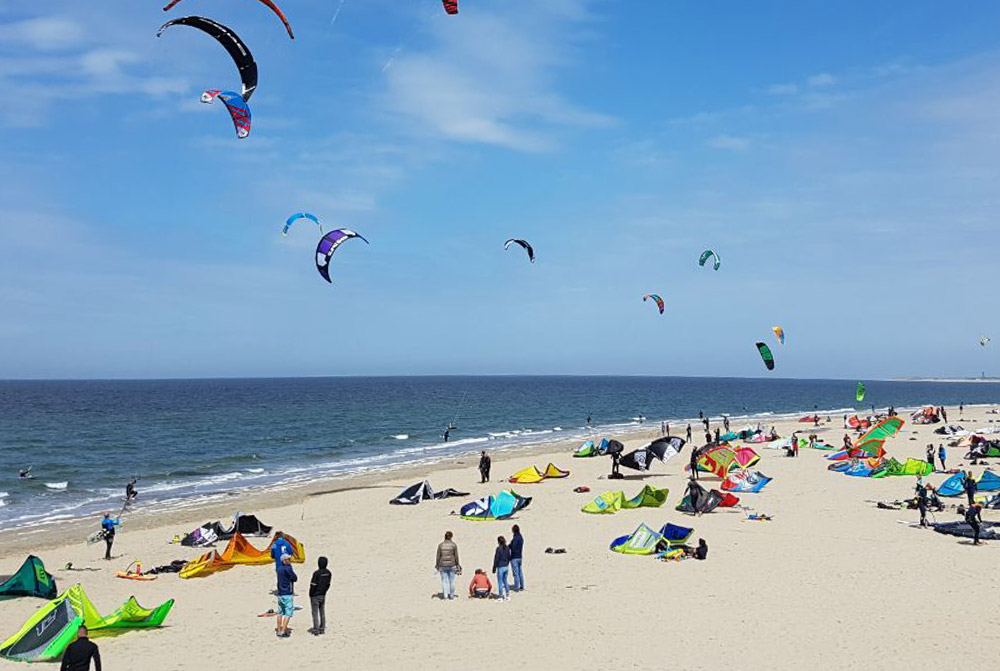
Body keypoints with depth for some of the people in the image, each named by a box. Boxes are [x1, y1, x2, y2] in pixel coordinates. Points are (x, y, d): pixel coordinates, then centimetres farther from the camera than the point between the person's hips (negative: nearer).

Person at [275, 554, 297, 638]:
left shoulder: (279, 568, 10)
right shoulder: (287, 569, -16)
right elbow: (295, 578, -7)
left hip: (280, 594, 8)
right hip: (287, 594, -8)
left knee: (280, 613, 13)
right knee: (288, 613, -4)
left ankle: (279, 631, 19)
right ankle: (283, 632, -8)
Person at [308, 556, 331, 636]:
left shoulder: (316, 573, -22)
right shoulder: (328, 573, -1)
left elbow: (313, 585, -18)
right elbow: (328, 584, 6)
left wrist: (311, 594, -4)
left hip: (315, 596, -6)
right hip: (323, 595, 6)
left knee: (315, 613, 2)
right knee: (322, 612, 15)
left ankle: (316, 630, 4)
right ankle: (322, 629, 20)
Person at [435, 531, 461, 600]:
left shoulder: (440, 545, -3)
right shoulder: (454, 544, -5)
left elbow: (438, 556, -1)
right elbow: (456, 556, -2)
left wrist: (437, 565, 10)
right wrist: (458, 565, 7)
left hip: (443, 565, 0)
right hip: (452, 565, 0)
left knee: (444, 581, 5)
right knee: (452, 581, 10)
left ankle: (445, 595, -6)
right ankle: (451, 595, 18)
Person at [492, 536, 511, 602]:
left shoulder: (499, 548, -16)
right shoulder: (507, 548, 3)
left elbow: (496, 559, -14)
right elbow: (509, 557, 11)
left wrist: (494, 568, -7)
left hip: (500, 567, -7)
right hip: (506, 567, 7)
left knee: (500, 582, 2)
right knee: (505, 581, 17)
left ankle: (500, 597, 6)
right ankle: (508, 595, 19)